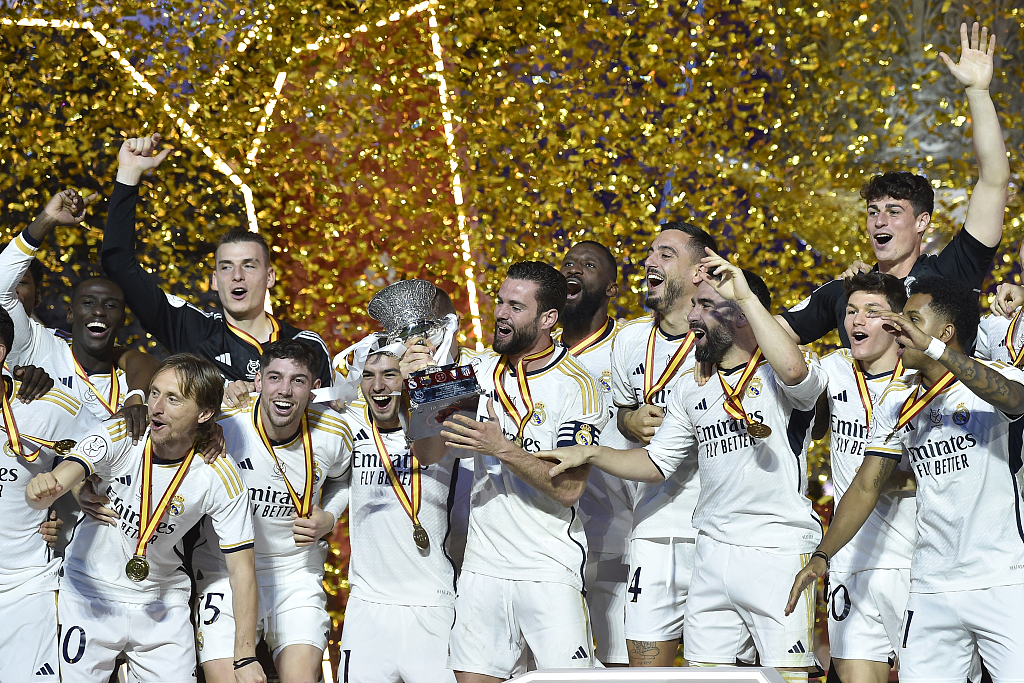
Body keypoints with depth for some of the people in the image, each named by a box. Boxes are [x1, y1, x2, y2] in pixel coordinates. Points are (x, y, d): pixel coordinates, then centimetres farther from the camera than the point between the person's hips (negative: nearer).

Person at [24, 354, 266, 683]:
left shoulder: (220, 476, -16)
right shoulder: (119, 436, -18)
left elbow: (241, 569, -12)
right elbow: (56, 482, -31)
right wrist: (42, 491, -58)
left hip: (162, 603, 1)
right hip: (90, 593, -1)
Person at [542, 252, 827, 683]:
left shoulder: (776, 375, -4)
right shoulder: (691, 389, 16)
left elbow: (793, 370, -29)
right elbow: (656, 463, 23)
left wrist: (746, 296, -22)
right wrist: (590, 454, 9)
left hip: (780, 551, -7)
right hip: (712, 550, 7)